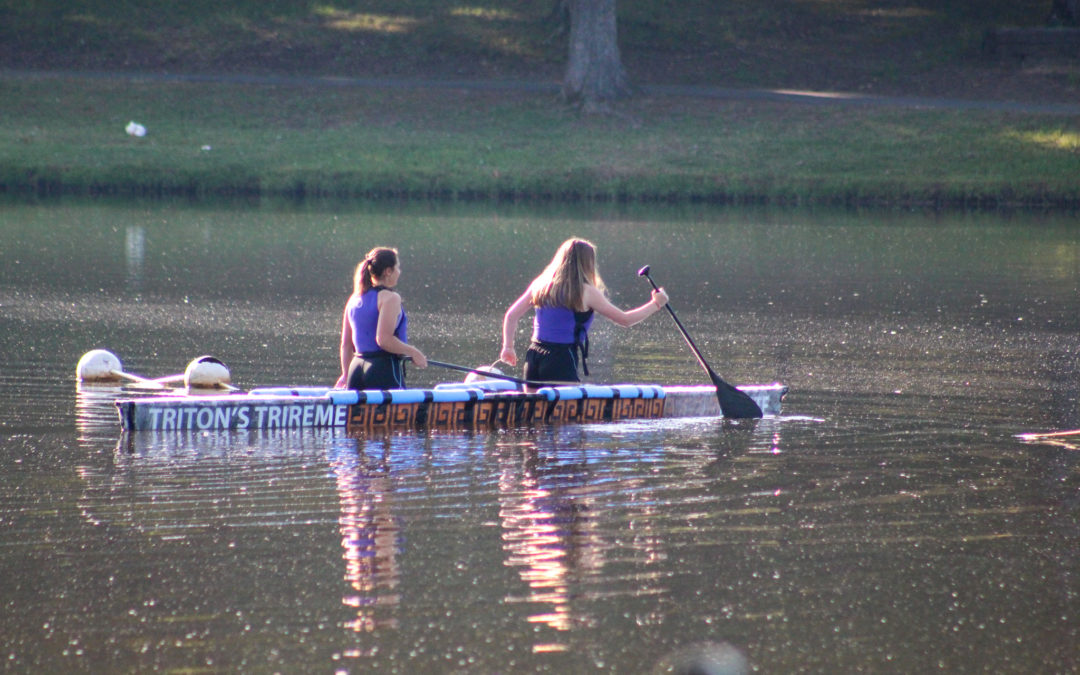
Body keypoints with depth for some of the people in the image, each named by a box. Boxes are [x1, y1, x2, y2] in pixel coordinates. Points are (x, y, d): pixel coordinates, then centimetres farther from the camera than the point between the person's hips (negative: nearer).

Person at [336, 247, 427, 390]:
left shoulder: (354, 299, 13)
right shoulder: (390, 298, -10)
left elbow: (346, 344, 14)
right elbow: (383, 339, -19)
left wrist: (346, 376, 20)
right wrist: (413, 352, -9)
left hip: (357, 368, 7)